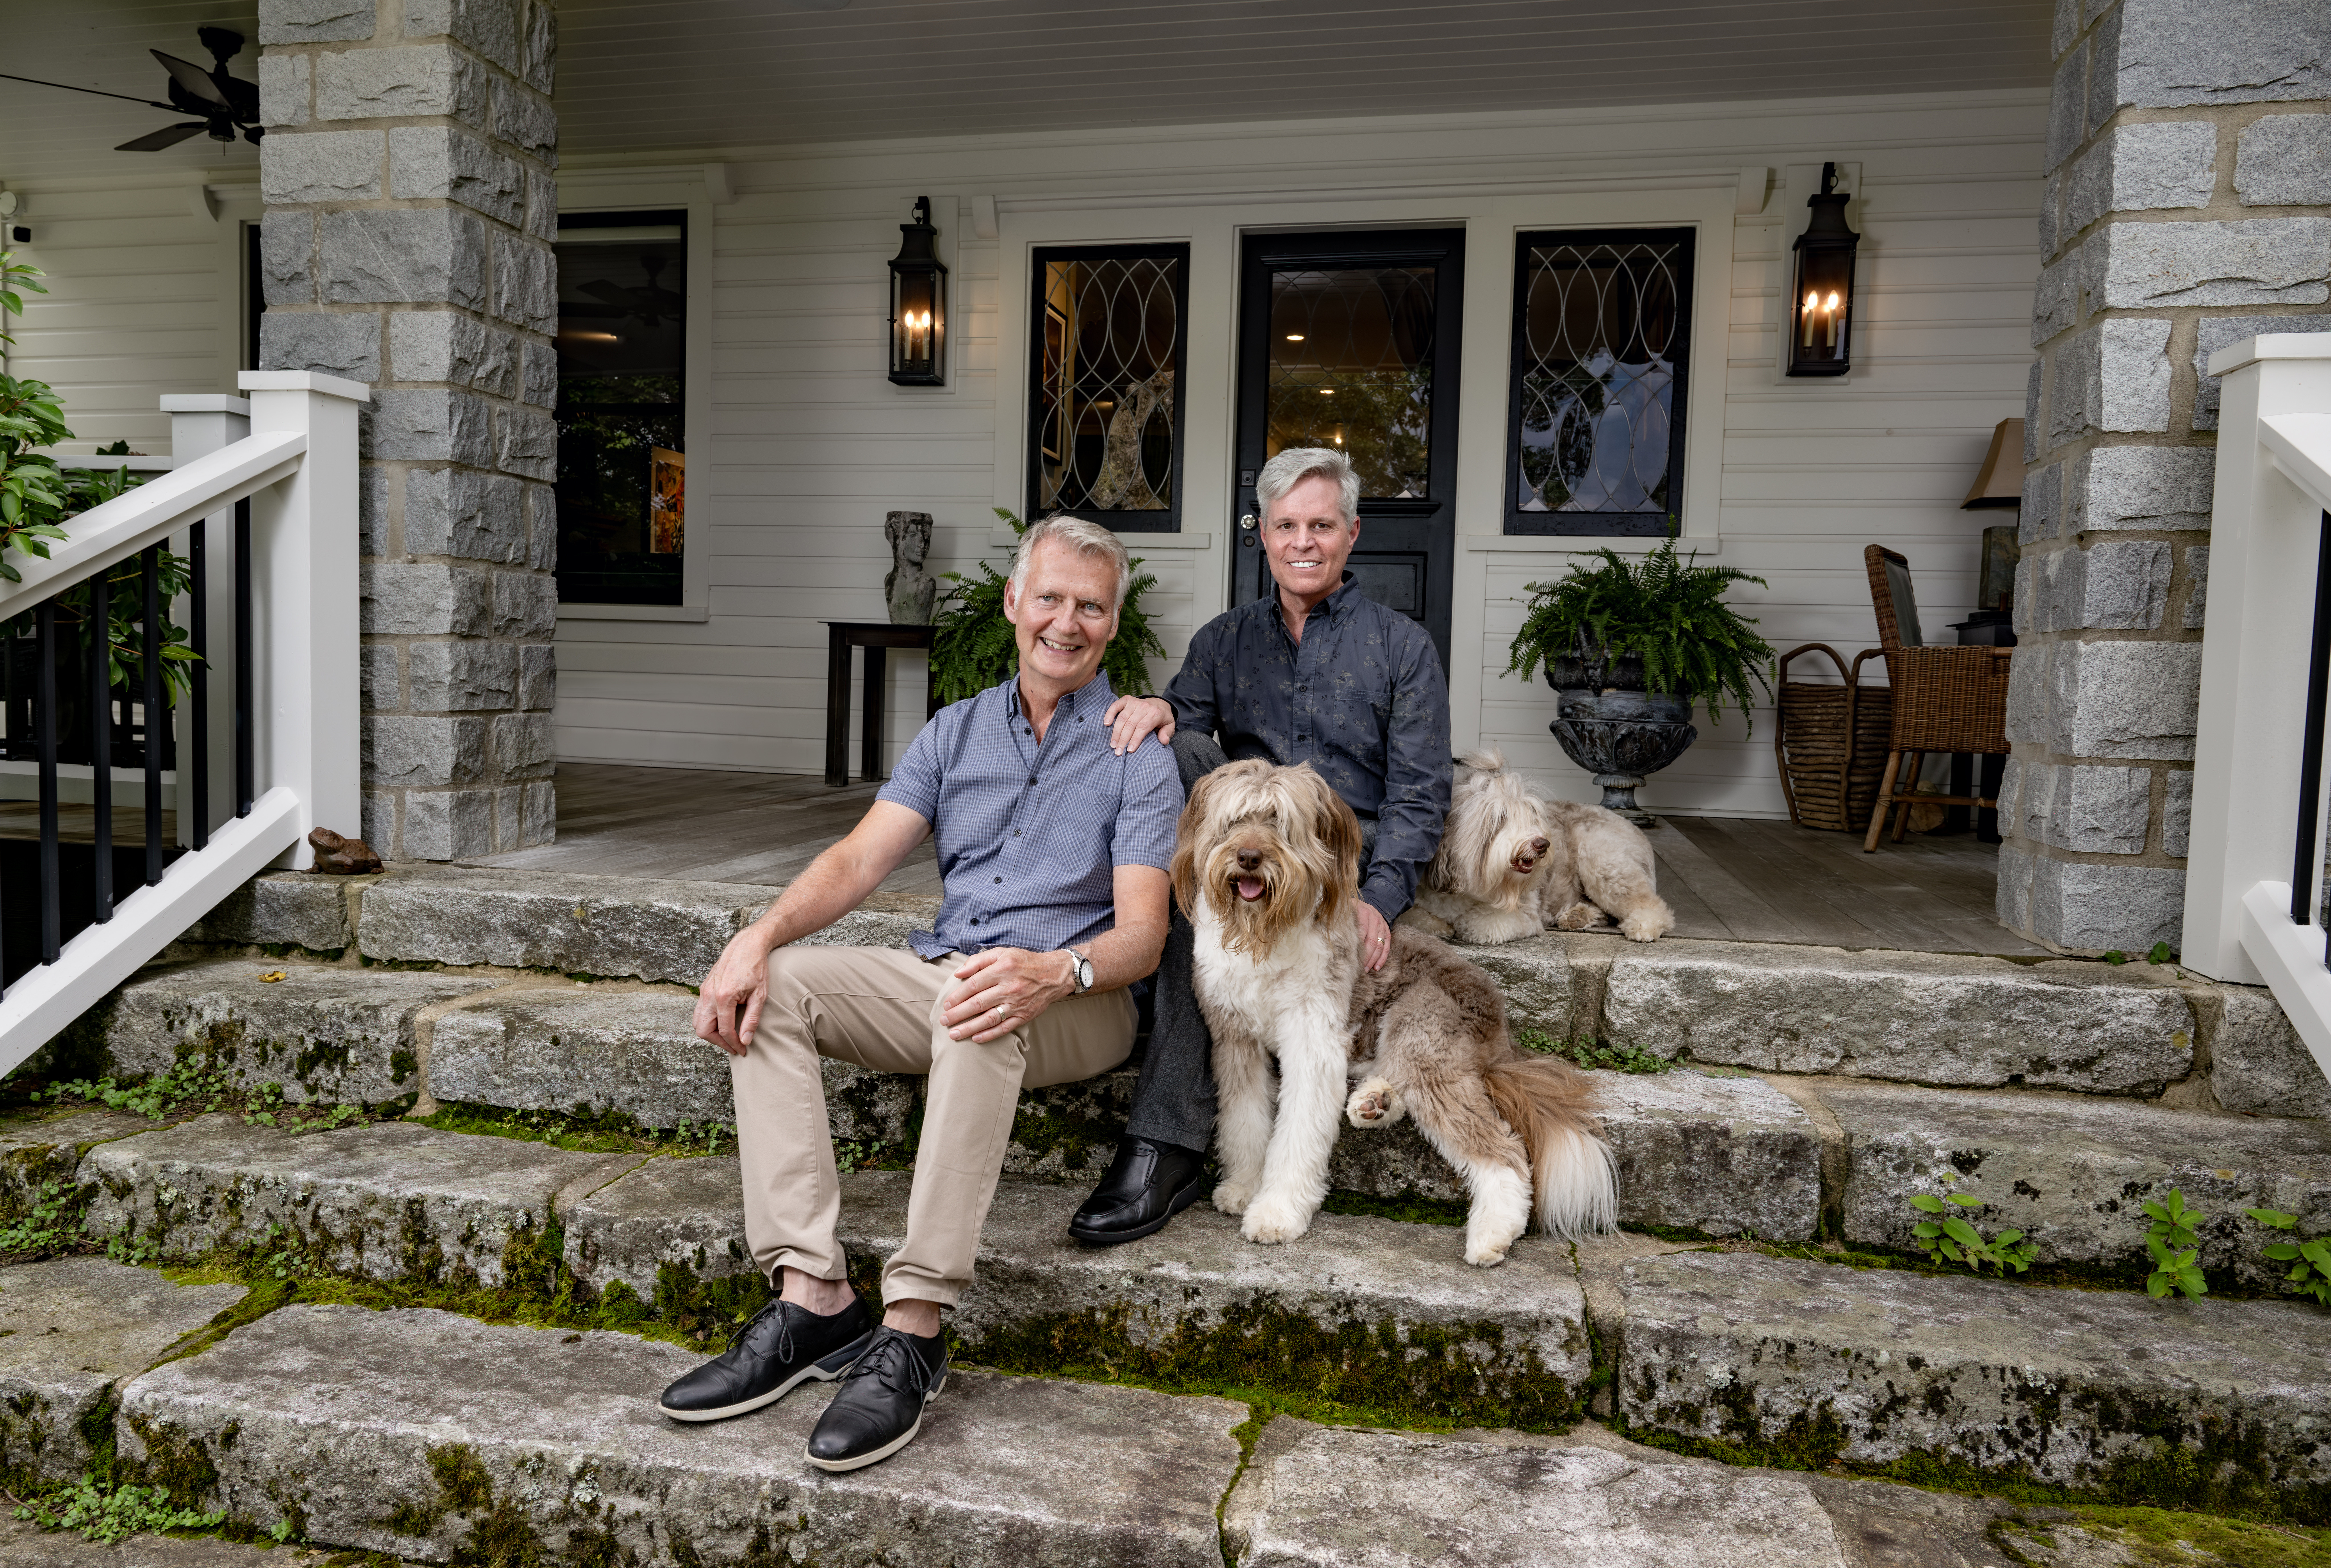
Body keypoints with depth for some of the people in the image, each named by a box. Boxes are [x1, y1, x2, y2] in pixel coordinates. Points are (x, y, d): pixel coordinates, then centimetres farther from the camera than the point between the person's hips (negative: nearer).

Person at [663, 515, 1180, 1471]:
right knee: (768, 988, -15)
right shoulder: (956, 732, 14)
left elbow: (1141, 935, -11)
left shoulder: (1138, 753, -1)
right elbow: (860, 860, 4)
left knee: (980, 1011, -38)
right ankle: (813, 1300, -20)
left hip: (1074, 1000, -5)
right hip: (941, 976, 6)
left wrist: (1052, 972, -33)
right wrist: (762, 934, -15)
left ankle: (912, 1331, -33)